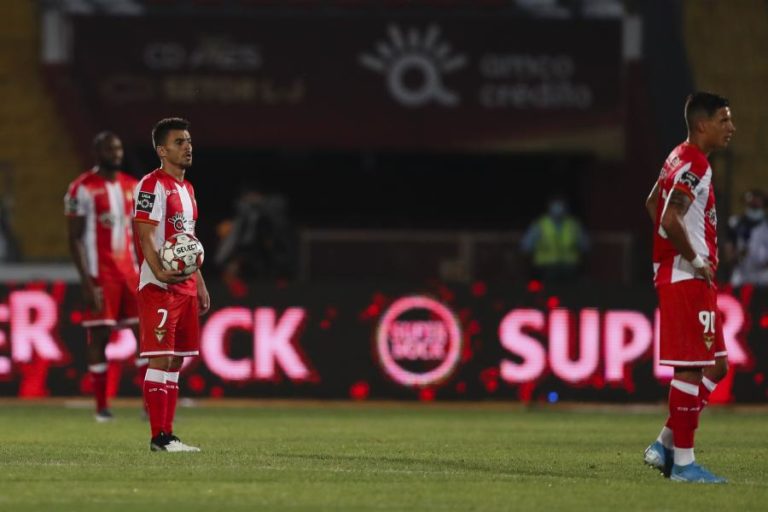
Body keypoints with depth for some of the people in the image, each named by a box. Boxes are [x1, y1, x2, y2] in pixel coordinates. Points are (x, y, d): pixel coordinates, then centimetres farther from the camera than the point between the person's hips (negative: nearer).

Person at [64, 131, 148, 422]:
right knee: (99, 337, -2)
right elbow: (75, 238, -9)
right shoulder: (83, 189, -8)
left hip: (130, 272, 6)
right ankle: (101, 407, 5)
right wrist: (86, 282, -15)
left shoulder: (132, 187, 11)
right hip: (100, 275, -6)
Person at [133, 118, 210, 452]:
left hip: (185, 285, 9)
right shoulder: (152, 185, -9)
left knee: (176, 361, 9)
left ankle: (167, 434, 12)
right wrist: (160, 273, -31)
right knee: (160, 359, -10)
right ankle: (158, 437, -10)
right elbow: (145, 236, -17)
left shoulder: (186, 188, 19)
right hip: (159, 286, -9)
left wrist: (199, 284, 22)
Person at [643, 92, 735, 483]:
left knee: (716, 366, 13)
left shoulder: (681, 160, 15)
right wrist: (696, 260, -17)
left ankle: (666, 445, 15)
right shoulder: (692, 166, -17)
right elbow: (670, 220, -28)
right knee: (691, 369, -6)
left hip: (687, 279, 11)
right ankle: (682, 461, -1)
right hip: (687, 279, -11)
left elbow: (653, 204, 27)